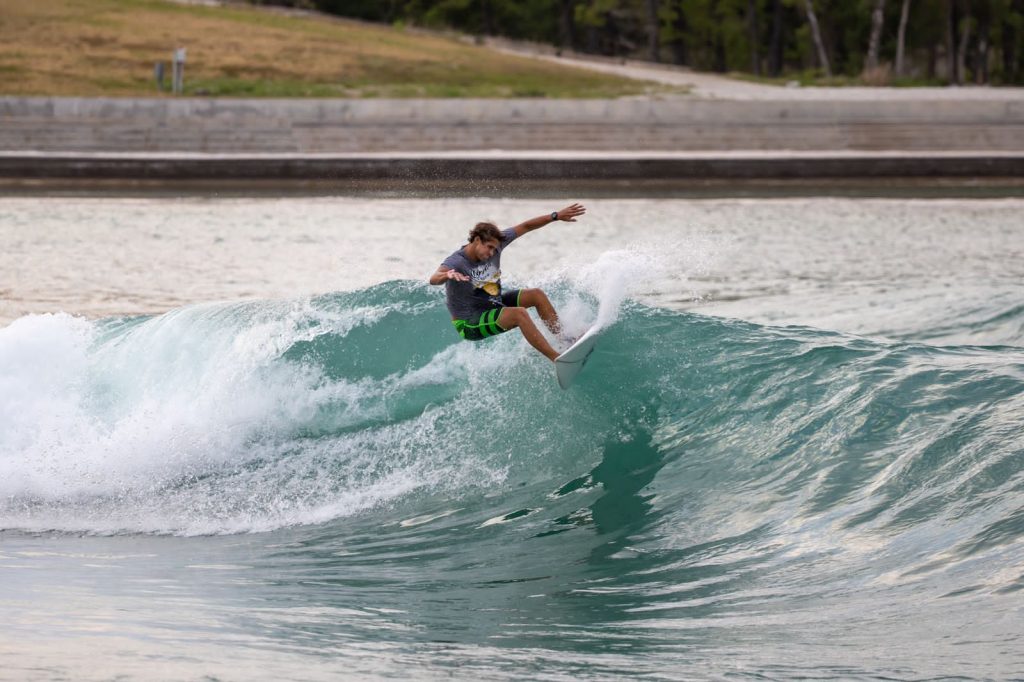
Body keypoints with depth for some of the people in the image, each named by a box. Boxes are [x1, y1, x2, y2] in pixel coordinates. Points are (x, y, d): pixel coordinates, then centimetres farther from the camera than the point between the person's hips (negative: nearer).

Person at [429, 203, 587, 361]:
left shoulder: (494, 242, -8)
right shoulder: (456, 262, -27)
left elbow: (525, 227, -2)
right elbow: (434, 279, -48)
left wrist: (556, 216, -3)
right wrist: (448, 275, -71)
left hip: (494, 306, 9)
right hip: (470, 324, -9)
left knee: (537, 295, 3)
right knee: (520, 314, -28)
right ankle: (556, 358, -31)